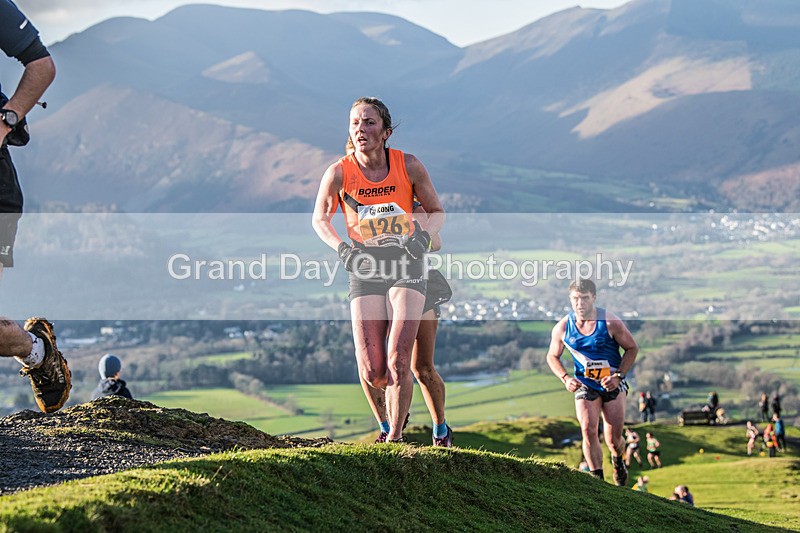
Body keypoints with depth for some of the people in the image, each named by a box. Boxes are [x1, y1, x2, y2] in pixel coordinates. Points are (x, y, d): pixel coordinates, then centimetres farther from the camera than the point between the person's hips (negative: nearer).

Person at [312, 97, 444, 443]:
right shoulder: (339, 173, -7)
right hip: (364, 268, 1)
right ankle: (389, 418, 30)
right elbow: (320, 219, 10)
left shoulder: (408, 166, -6)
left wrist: (423, 236, -11)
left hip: (405, 264, -1)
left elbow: (436, 212, 9)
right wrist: (342, 248, -8)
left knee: (397, 363, -16)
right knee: (372, 372, -5)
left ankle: (395, 436, 1)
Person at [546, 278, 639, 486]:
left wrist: (618, 376, -14)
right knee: (588, 431, -17)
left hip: (613, 384, -1)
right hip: (584, 384, 1)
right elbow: (552, 356, 7)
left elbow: (632, 348, -3)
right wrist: (565, 378, -11)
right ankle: (598, 478, -7)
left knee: (613, 439, 1)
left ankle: (618, 460, 36)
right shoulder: (562, 328, -9)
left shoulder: (610, 323, -15)